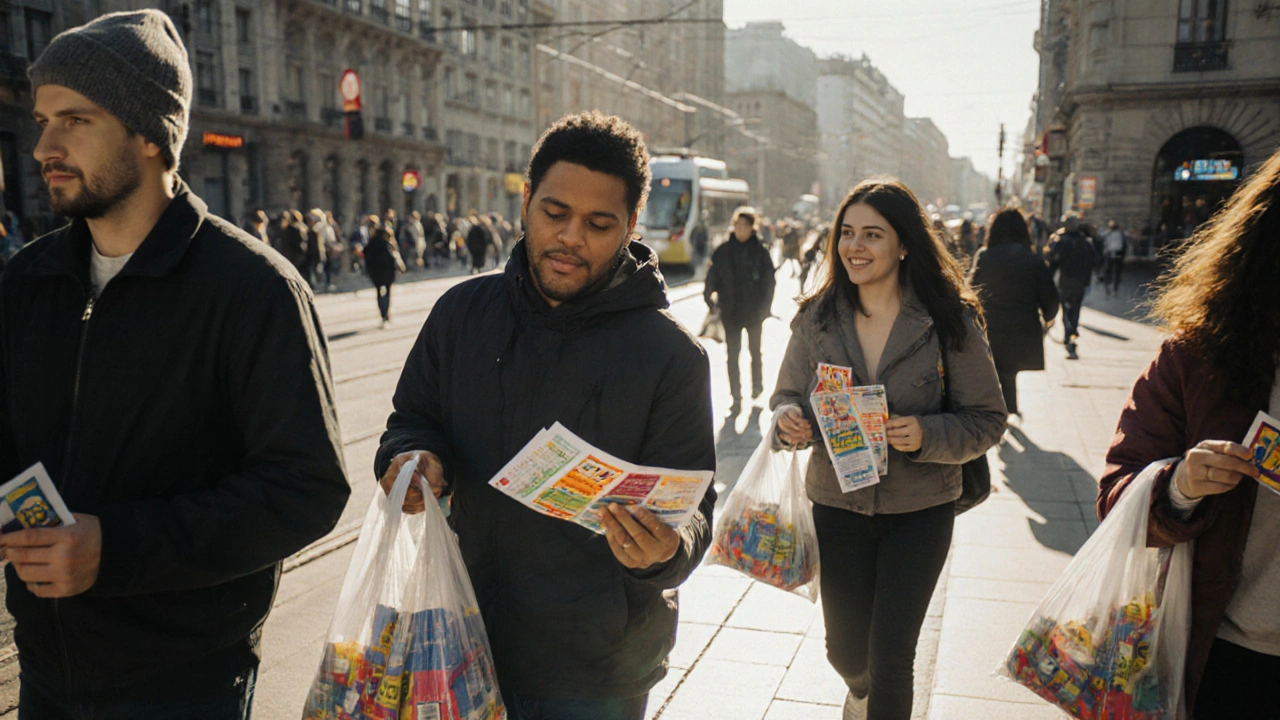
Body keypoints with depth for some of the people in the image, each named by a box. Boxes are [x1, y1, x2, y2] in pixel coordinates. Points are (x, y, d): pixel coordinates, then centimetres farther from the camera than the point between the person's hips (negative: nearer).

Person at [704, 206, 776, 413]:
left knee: (755, 351, 17)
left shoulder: (760, 251, -4)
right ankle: (736, 398, 5)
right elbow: (712, 277, 5)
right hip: (730, 311, 1)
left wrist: (765, 307, -7)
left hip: (754, 312, 0)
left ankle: (757, 385, 39)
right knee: (732, 355, 0)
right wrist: (709, 297, -3)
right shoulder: (723, 251, -1)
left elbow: (769, 281, -3)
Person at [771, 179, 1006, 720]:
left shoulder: (950, 320, -11)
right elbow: (787, 396, 6)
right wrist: (789, 421, -17)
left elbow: (987, 419, -7)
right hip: (836, 506, 3)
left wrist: (927, 435, -25)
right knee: (845, 647, 17)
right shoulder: (816, 317, -3)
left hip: (920, 510, -3)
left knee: (890, 656, -2)